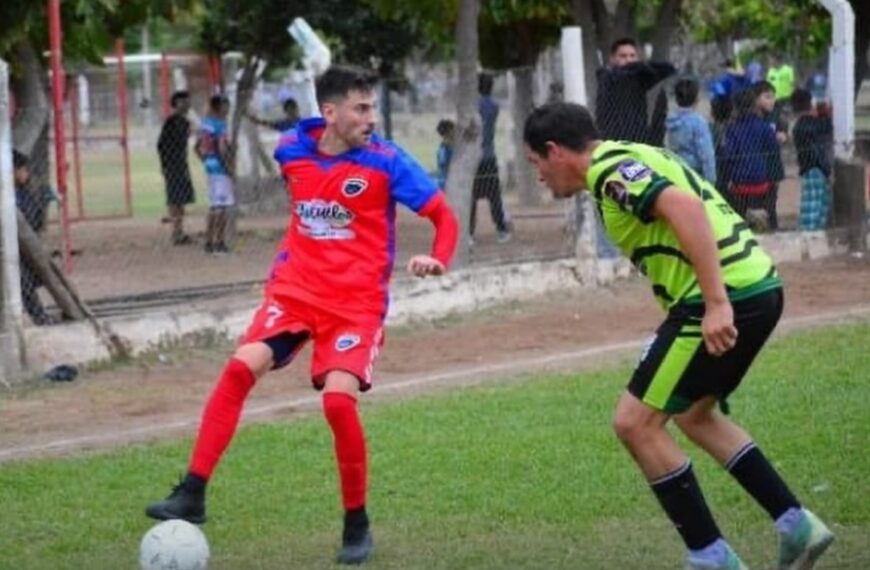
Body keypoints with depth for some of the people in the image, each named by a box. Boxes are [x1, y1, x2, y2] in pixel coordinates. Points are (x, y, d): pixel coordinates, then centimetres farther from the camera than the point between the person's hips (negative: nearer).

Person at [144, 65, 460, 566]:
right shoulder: (293, 150, 1)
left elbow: (444, 215, -9)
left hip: (357, 302, -3)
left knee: (339, 399, -20)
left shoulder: (387, 162, -11)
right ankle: (193, 495, -13)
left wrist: (439, 260, -27)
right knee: (241, 367, -18)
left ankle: (357, 525, 2)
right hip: (295, 289, 3)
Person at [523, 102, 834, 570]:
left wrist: (716, 303, -29)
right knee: (694, 415, 26)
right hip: (756, 285, 10)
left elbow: (686, 208, -25)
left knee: (636, 423, -3)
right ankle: (796, 526, 23)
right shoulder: (629, 160, 21)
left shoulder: (610, 170, -10)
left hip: (729, 296, -10)